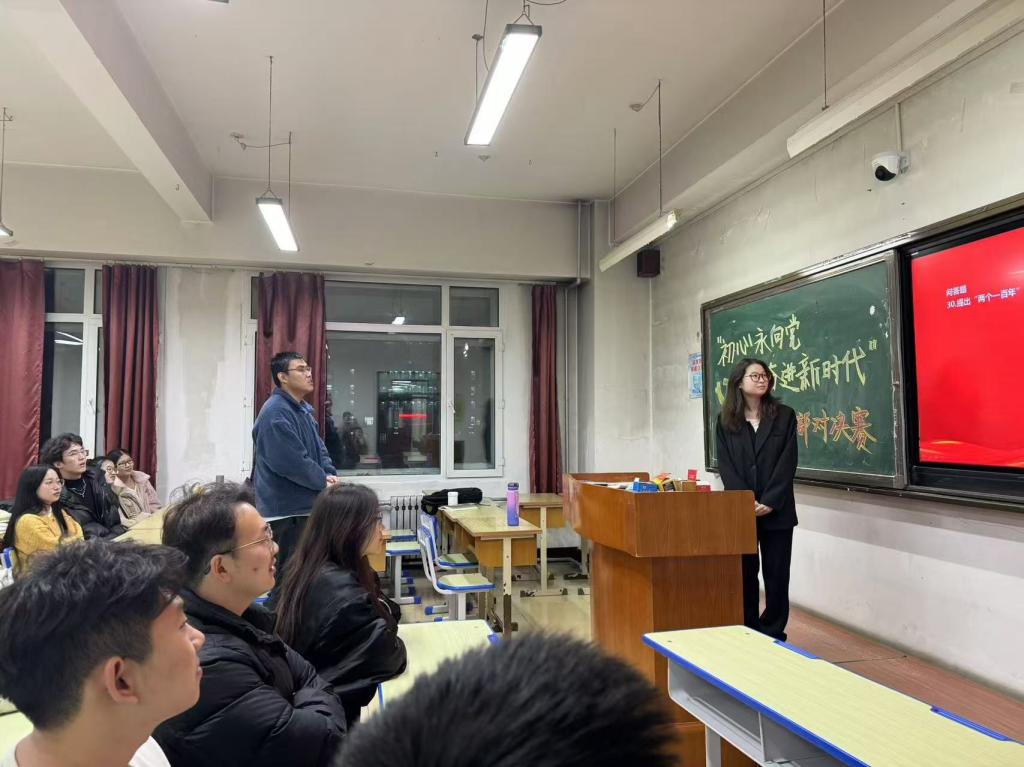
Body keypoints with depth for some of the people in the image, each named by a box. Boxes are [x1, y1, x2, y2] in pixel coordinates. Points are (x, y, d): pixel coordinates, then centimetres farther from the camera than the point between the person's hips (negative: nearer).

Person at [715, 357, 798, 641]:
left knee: (776, 574, 5)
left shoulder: (784, 415, 4)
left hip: (777, 510, 0)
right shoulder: (726, 420, 6)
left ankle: (773, 633, 17)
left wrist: (769, 502, -13)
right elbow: (725, 465, 0)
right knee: (744, 573, 5)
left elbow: (787, 462, -4)